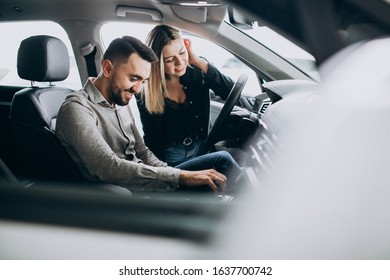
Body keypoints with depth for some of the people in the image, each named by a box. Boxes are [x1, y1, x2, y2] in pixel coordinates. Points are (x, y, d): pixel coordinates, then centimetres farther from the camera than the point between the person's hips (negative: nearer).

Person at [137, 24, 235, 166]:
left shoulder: (196, 72, -4)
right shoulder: (145, 92, -9)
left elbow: (232, 93, -14)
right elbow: (151, 138, -2)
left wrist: (199, 62, -17)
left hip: (202, 149, 3)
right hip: (171, 159, -2)